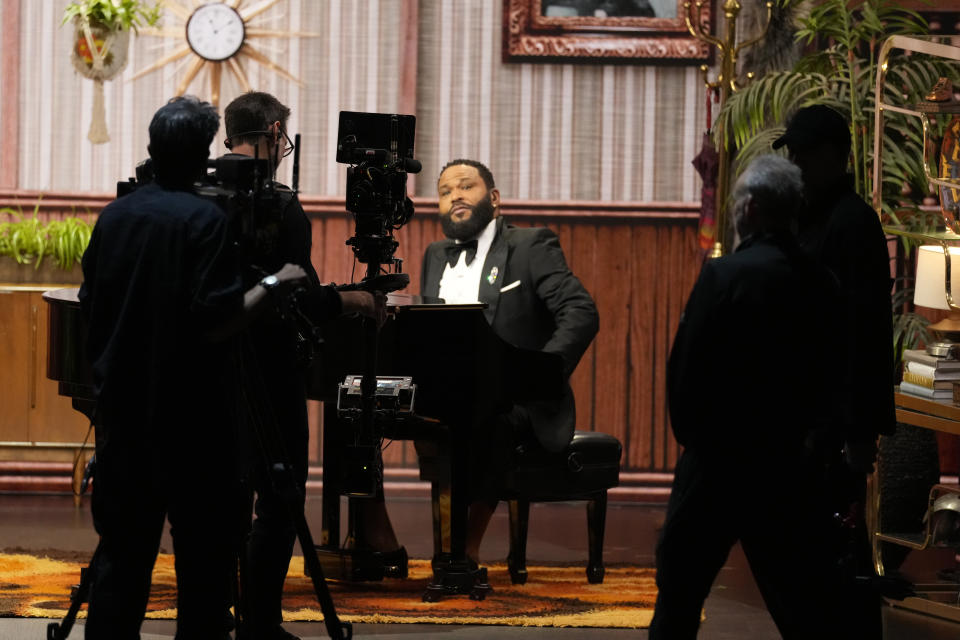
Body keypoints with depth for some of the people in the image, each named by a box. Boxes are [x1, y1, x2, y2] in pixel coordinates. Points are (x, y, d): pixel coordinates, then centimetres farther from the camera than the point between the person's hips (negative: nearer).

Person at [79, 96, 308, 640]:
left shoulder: (115, 216, 4)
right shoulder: (204, 220, -13)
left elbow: (90, 305, 14)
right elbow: (215, 324, -19)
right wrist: (272, 286, -7)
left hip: (123, 407, 5)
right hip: (190, 412, -5)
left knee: (123, 546, 6)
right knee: (203, 551, 3)